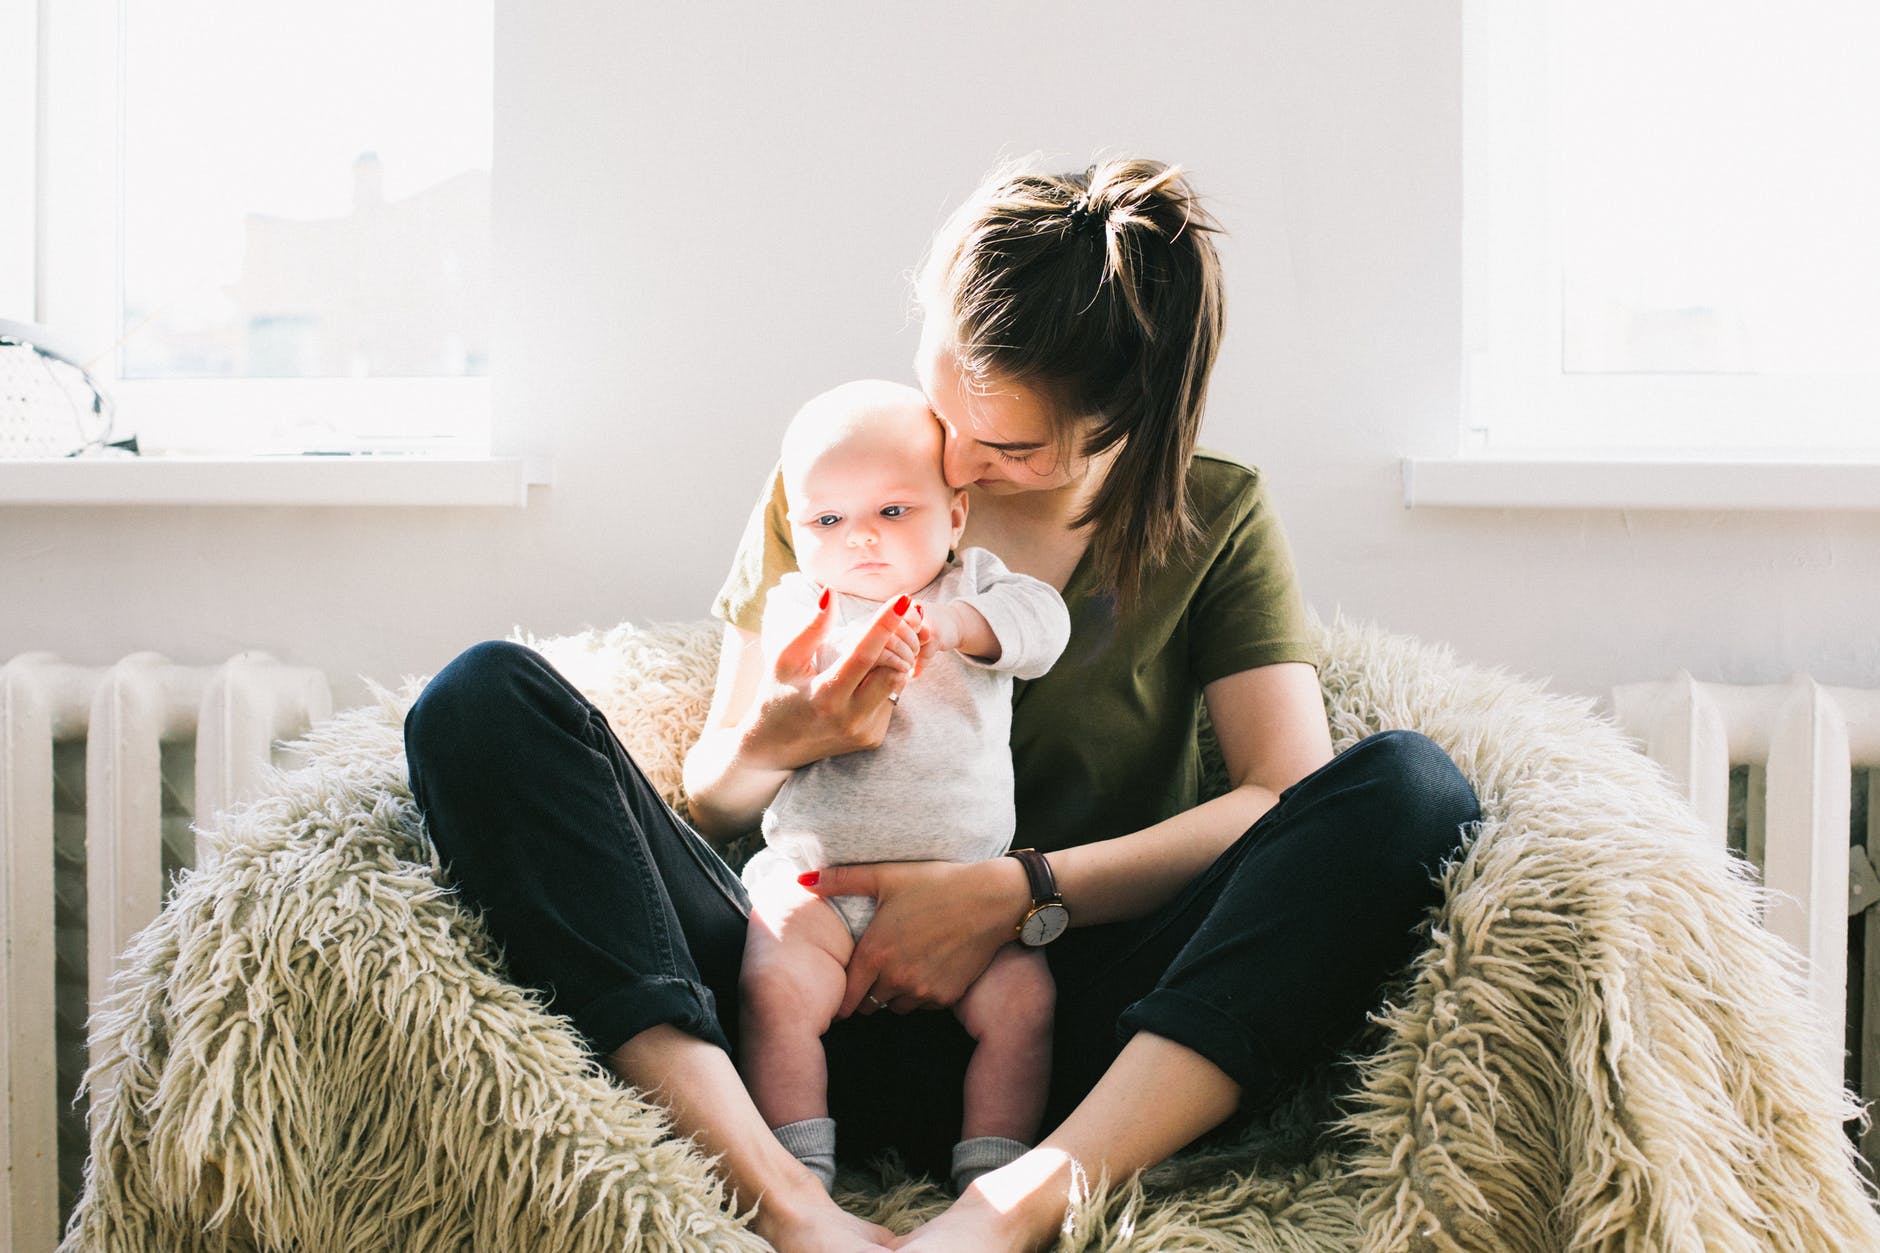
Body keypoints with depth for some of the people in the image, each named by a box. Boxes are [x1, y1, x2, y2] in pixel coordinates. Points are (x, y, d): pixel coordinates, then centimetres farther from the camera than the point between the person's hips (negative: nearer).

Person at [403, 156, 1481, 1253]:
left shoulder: (1215, 516, 8)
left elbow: (1291, 792, -5)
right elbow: (713, 797, 12)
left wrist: (1018, 893, -15)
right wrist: (779, 741, -13)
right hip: (834, 1002, 1)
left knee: (1415, 786, -24)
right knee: (486, 699, -16)